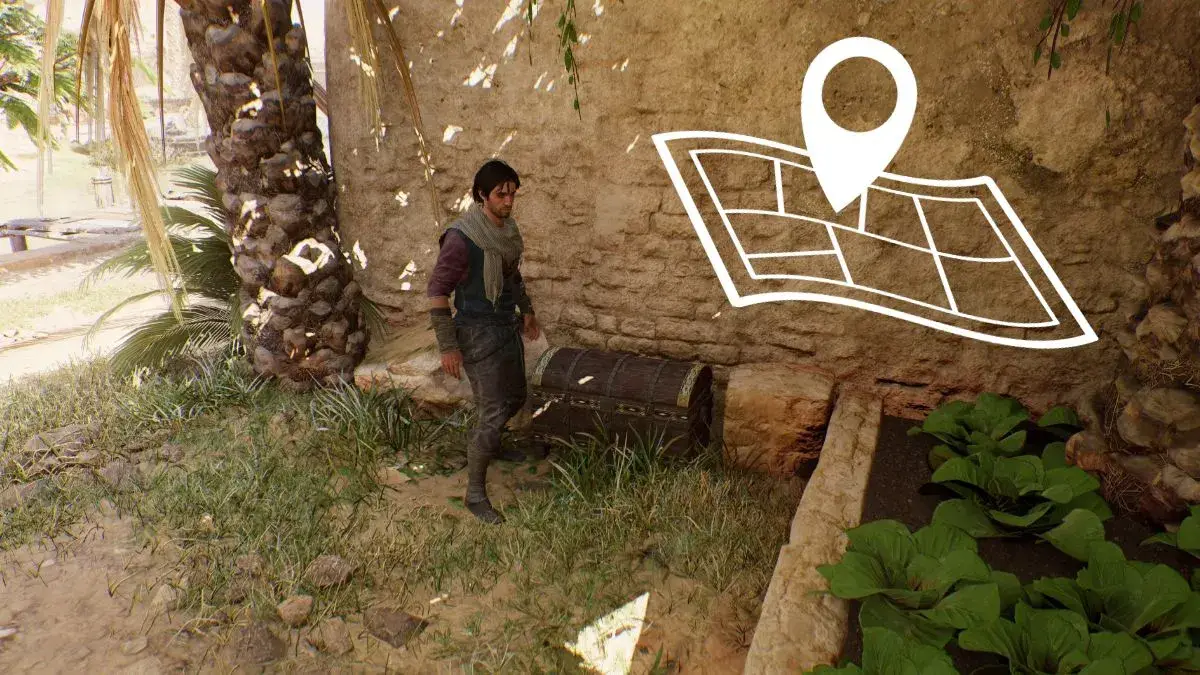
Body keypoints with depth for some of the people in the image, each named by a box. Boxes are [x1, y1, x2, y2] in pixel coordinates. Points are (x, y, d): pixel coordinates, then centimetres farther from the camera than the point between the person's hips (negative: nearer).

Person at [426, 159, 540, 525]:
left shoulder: (506, 228, 2)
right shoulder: (461, 238, -22)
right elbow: (437, 291, -19)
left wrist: (526, 309, 24)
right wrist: (447, 347, -19)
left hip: (508, 328, 8)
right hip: (478, 335, -8)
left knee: (515, 397, 22)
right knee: (493, 413, -6)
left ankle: (489, 445, 50)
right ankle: (475, 493, 9)